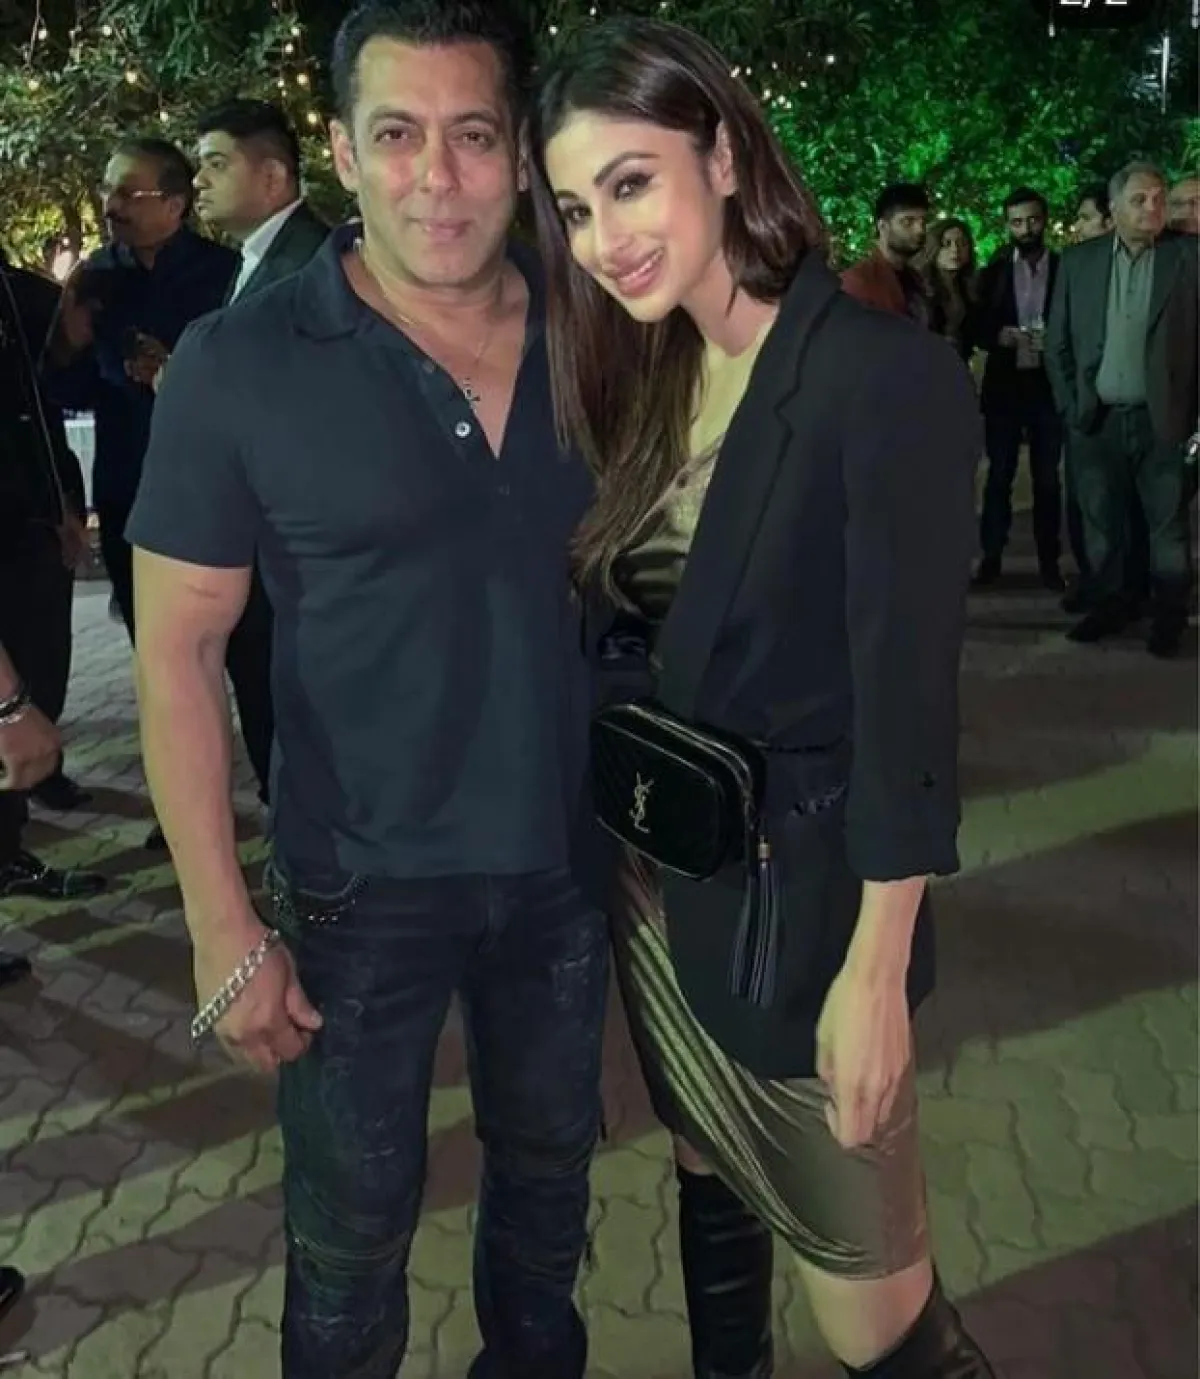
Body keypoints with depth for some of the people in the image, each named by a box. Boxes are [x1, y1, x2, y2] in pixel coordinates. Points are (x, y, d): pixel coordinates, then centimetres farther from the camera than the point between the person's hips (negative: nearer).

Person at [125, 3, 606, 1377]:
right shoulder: (238, 369, -13)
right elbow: (177, 652, -10)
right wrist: (222, 926, -13)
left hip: (569, 859, 4)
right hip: (363, 883, -3)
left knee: (549, 1169, 24)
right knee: (352, 1226, 14)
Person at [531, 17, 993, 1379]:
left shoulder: (884, 374, -19)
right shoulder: (653, 378, 4)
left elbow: (907, 702, -20)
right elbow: (630, 641, 8)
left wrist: (876, 974, -18)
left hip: (801, 891, -7)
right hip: (655, 874, 7)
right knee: (712, 1182, 25)